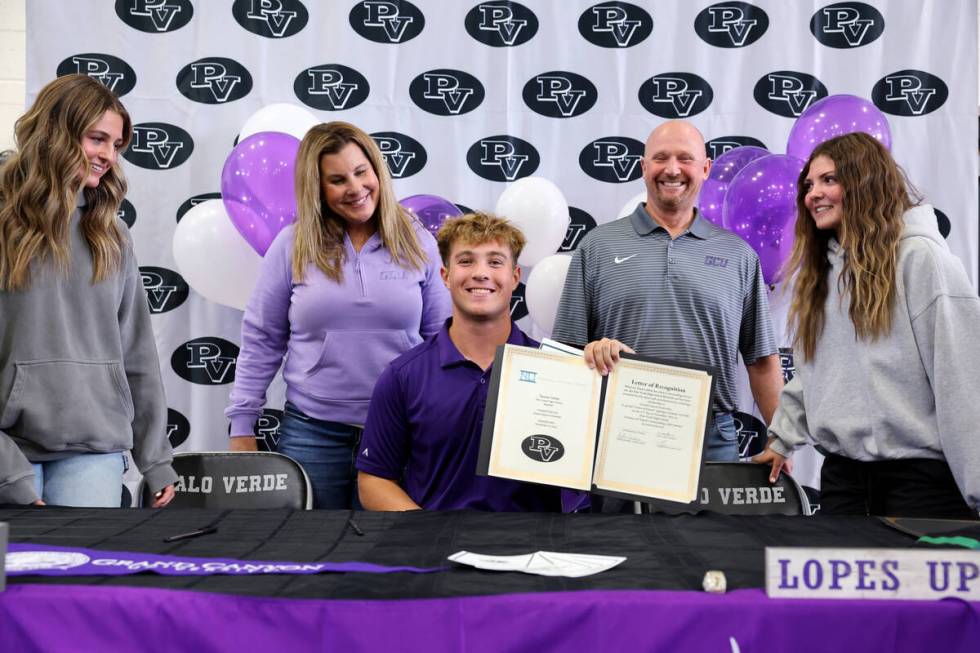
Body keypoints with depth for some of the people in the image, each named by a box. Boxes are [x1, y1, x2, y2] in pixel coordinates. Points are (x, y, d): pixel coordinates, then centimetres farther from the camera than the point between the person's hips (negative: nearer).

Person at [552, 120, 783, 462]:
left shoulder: (738, 254, 11)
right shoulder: (598, 246, 7)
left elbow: (761, 360, 10)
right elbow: (566, 347, 5)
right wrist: (593, 350, -16)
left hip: (712, 439, 1)